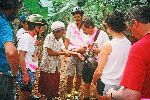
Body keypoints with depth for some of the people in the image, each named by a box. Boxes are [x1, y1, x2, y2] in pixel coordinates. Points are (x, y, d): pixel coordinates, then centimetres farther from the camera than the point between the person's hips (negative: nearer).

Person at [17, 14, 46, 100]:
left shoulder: (32, 38, 11)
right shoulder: (26, 38, -16)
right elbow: (21, 57, -21)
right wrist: (25, 74, -24)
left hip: (31, 72, 9)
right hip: (26, 72, -9)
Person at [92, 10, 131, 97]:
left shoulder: (108, 46, -19)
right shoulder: (129, 44, -4)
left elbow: (99, 71, -15)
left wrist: (94, 81, 3)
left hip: (107, 84, -5)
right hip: (122, 83, 6)